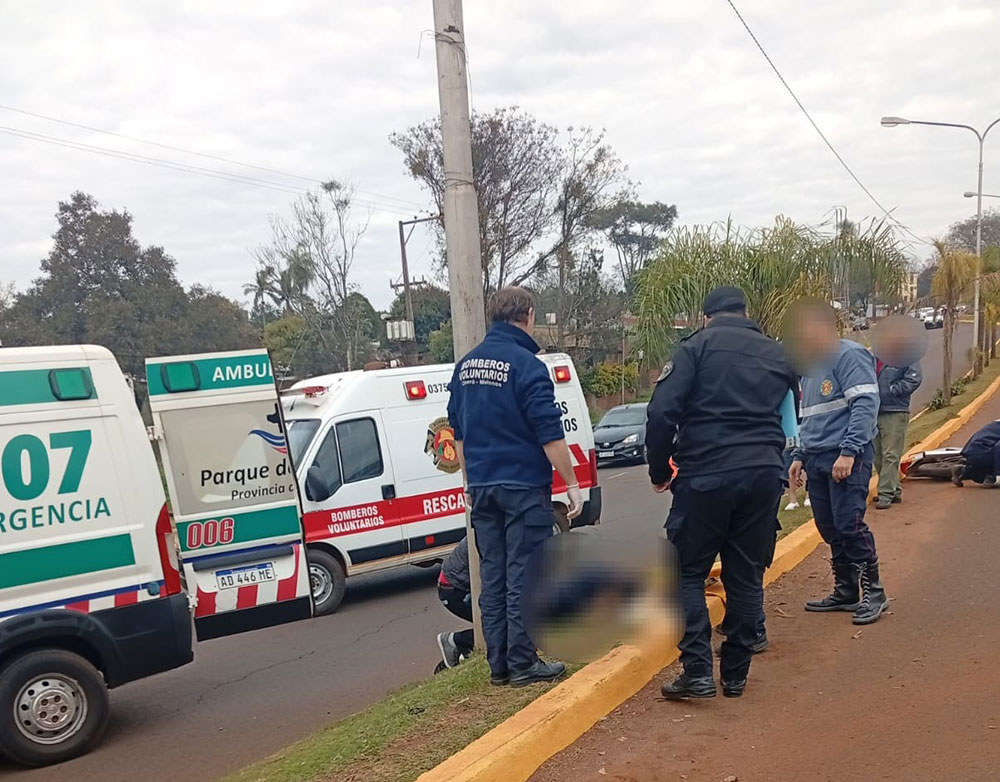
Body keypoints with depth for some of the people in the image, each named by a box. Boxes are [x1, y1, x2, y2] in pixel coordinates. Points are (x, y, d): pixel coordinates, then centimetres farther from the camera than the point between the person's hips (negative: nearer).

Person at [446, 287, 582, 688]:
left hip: (482, 486, 7)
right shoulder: (526, 365, -13)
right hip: (523, 487, -7)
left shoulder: (466, 366, 9)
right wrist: (572, 484, -9)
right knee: (524, 577, 1)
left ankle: (499, 663, 17)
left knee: (493, 576, 11)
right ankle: (522, 663, 7)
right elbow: (550, 433, -16)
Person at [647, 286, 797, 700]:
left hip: (706, 475, -4)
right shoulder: (776, 354, 18)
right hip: (763, 475, 4)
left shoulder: (697, 347, 1)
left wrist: (659, 471, 1)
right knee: (747, 577, 12)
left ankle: (697, 671, -2)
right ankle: (735, 674, 17)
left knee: (689, 572, 6)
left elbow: (661, 413, -9)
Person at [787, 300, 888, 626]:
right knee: (830, 529, 10)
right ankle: (845, 592, 19)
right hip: (818, 460, 9)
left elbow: (866, 404, -17)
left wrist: (848, 452, -23)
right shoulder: (810, 366, 21)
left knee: (849, 524, -11)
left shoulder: (849, 355, -8)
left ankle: (873, 592, 2)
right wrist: (800, 456, 22)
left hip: (847, 458, -9)